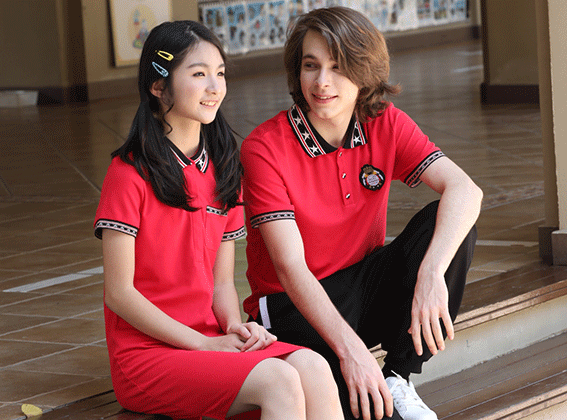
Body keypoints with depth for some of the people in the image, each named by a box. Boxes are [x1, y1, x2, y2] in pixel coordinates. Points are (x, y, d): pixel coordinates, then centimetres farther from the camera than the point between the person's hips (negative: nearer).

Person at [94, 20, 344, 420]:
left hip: (209, 340, 6)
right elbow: (119, 293, -11)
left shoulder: (222, 170, 13)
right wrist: (205, 344, -14)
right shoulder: (131, 173, -8)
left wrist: (235, 326, -7)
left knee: (312, 366, -24)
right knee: (278, 381, -30)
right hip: (146, 353, -6)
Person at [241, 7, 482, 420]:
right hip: (294, 306, -6)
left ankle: (399, 380, -14)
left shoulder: (386, 126, -5)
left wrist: (431, 275, -39)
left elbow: (465, 190, -20)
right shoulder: (264, 148, -18)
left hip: (363, 285, 6)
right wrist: (349, 347, -36)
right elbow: (290, 267, -23)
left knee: (447, 219, -21)